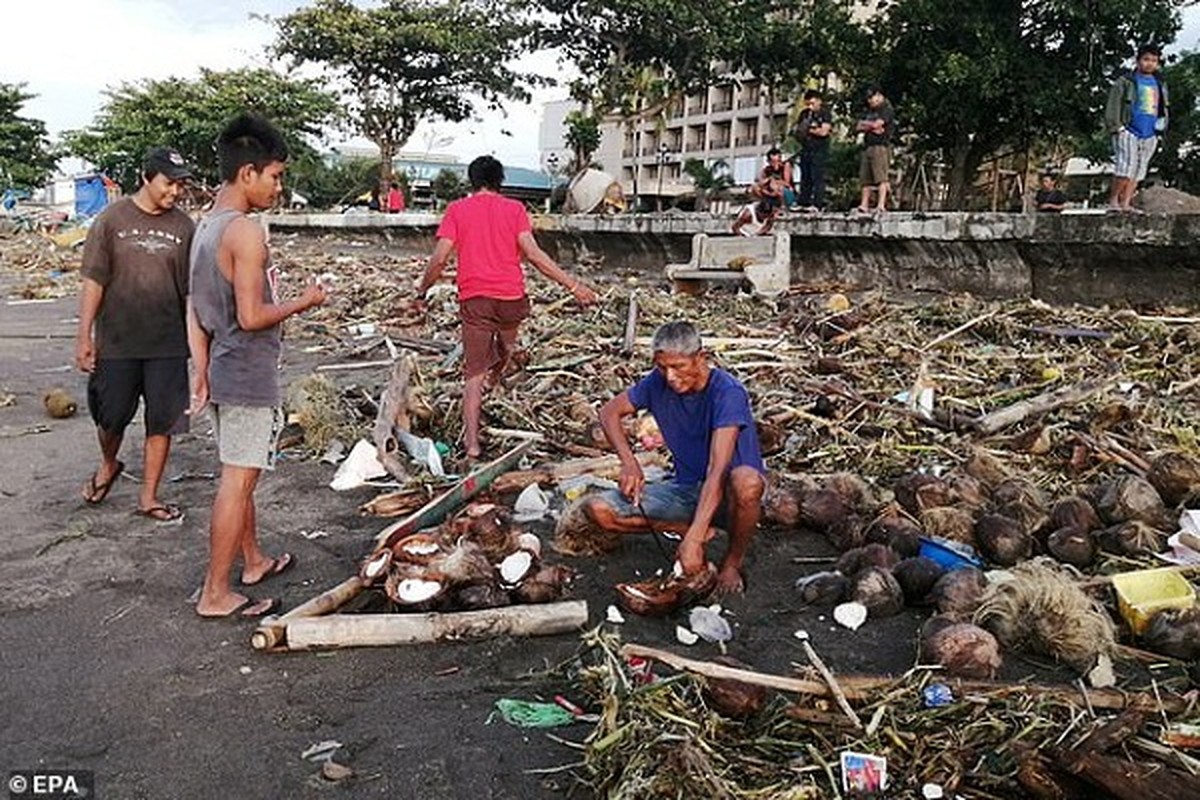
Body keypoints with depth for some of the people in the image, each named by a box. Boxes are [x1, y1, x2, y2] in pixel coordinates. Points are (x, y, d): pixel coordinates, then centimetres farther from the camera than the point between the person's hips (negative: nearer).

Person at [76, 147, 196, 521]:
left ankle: (148, 497, 18)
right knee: (110, 416, 10)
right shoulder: (112, 219, -2)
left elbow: (193, 290, 5)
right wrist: (84, 336, -6)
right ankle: (108, 465, 42)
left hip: (167, 345, 1)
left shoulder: (183, 227, 2)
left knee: (162, 422, 4)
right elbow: (93, 281, -3)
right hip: (116, 342, -1)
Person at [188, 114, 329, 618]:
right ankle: (215, 595, 6)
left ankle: (253, 561, 36)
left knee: (239, 476, 20)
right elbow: (252, 317, -23)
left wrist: (201, 369, 15)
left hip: (223, 371, 10)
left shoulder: (206, 226, 10)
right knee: (238, 482, -2)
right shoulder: (246, 231, -19)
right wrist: (304, 302, -8)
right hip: (249, 375, -10)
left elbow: (195, 308, 12)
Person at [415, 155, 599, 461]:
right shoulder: (514, 209, 5)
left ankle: (472, 444, -2)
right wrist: (572, 284, -5)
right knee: (507, 344, 33)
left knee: (474, 374, 2)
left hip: (473, 298, 0)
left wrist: (422, 289, 14)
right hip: (511, 297, 0)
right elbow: (532, 254, -6)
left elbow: (440, 258, -1)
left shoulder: (457, 209, 6)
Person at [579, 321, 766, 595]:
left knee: (746, 482, -42)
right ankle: (689, 528, -3)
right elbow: (609, 411, 5)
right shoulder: (659, 382, -7)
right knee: (597, 509, -14)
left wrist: (693, 540, -41)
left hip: (724, 494, -4)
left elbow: (717, 470, -33)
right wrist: (629, 463, -13)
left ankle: (733, 561, -12)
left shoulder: (727, 392, -24)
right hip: (686, 490, 5)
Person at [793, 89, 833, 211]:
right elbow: (797, 129, 18)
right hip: (806, 150, 6)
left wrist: (809, 130, -3)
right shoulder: (804, 114, 14)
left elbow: (824, 131, -13)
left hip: (820, 150, -6)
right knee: (805, 177, 8)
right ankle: (803, 202, 12)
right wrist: (799, 133, -5)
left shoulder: (825, 114, -3)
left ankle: (818, 204, -11)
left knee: (817, 178, -9)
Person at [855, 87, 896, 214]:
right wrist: (871, 127, -4)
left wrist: (865, 123, 6)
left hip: (881, 146, -8)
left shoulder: (886, 109, -1)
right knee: (865, 178, 3)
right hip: (868, 146, 8)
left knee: (881, 177, -13)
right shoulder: (869, 111, 24)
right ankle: (864, 205, 3)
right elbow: (858, 127, 14)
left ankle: (881, 204, -20)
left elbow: (876, 124, -13)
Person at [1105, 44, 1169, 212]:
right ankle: (1113, 199, -5)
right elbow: (1113, 105, -5)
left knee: (1138, 171, 3)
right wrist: (1116, 127, -13)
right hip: (1129, 132, -6)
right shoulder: (1125, 81, 1)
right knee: (1127, 167, -17)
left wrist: (1162, 126, 14)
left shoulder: (1160, 84, 18)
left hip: (1150, 135, 6)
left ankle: (1126, 203, 5)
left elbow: (1165, 108, 26)